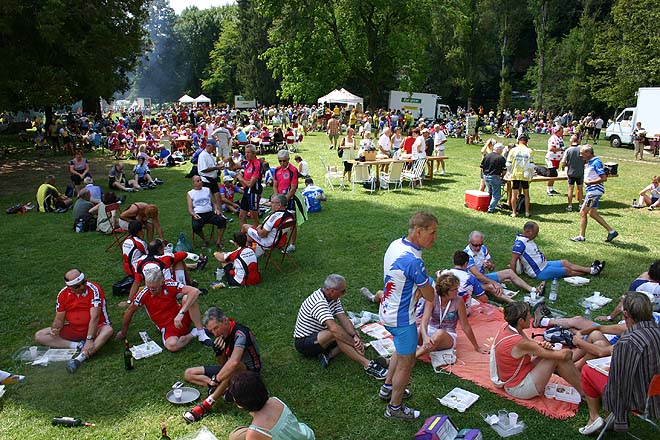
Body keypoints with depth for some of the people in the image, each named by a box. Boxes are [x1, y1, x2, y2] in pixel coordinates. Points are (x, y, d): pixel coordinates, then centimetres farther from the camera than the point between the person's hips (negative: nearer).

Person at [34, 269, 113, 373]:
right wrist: (55, 329, -18)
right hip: (72, 329, 5)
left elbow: (94, 317, -25)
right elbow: (59, 319, 4)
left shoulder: (94, 290, -20)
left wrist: (89, 339, -33)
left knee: (108, 330, -37)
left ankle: (80, 358, -46)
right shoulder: (63, 294, -4)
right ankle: (78, 346, -21)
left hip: (93, 329, -5)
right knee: (39, 336, -8)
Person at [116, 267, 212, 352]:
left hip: (181, 320, 0)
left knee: (187, 298, -30)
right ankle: (193, 334, -5)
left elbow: (195, 291, -30)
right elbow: (129, 311, 2)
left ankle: (201, 332, -18)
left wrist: (181, 313, -37)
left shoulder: (170, 285, -18)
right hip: (167, 328, 0)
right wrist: (123, 333, 13)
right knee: (172, 345, -35)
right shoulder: (144, 294, -15)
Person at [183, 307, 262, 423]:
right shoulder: (221, 333, -4)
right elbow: (223, 364, -1)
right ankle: (225, 389, -16)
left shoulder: (239, 333, -28)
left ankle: (206, 404, -32)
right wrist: (218, 351, -22)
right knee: (188, 374, 0)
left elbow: (234, 362, -44)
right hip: (230, 371, 8)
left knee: (234, 367, -43)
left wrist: (216, 380, -31)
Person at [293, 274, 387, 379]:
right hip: (303, 342, -10)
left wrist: (355, 336, -26)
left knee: (350, 333, -4)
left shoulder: (334, 299, 1)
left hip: (319, 335, 10)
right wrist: (355, 344, -36)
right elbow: (334, 328, -40)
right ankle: (367, 365, -35)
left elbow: (344, 319, -8)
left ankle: (328, 355, -16)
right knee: (337, 333, -35)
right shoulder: (319, 303, -29)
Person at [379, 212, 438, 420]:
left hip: (388, 311, 9)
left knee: (401, 350, 31)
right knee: (406, 363, 11)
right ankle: (395, 407, 29)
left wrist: (418, 288, -4)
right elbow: (430, 296, -20)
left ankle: (387, 388, 47)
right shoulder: (413, 260, -32)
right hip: (402, 318, -9)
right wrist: (424, 286, -3)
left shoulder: (396, 244, -3)